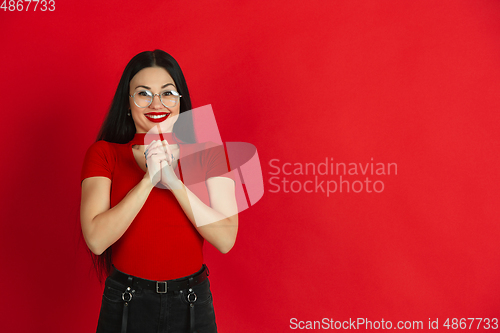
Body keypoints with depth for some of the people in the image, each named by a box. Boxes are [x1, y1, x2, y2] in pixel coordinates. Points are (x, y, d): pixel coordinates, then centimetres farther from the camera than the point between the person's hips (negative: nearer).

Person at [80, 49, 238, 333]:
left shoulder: (208, 153, -4)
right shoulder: (104, 154, -5)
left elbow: (226, 240, -13)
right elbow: (96, 240, -15)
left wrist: (174, 182, -22)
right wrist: (148, 179, -23)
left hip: (192, 305, 1)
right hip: (125, 306, 0)